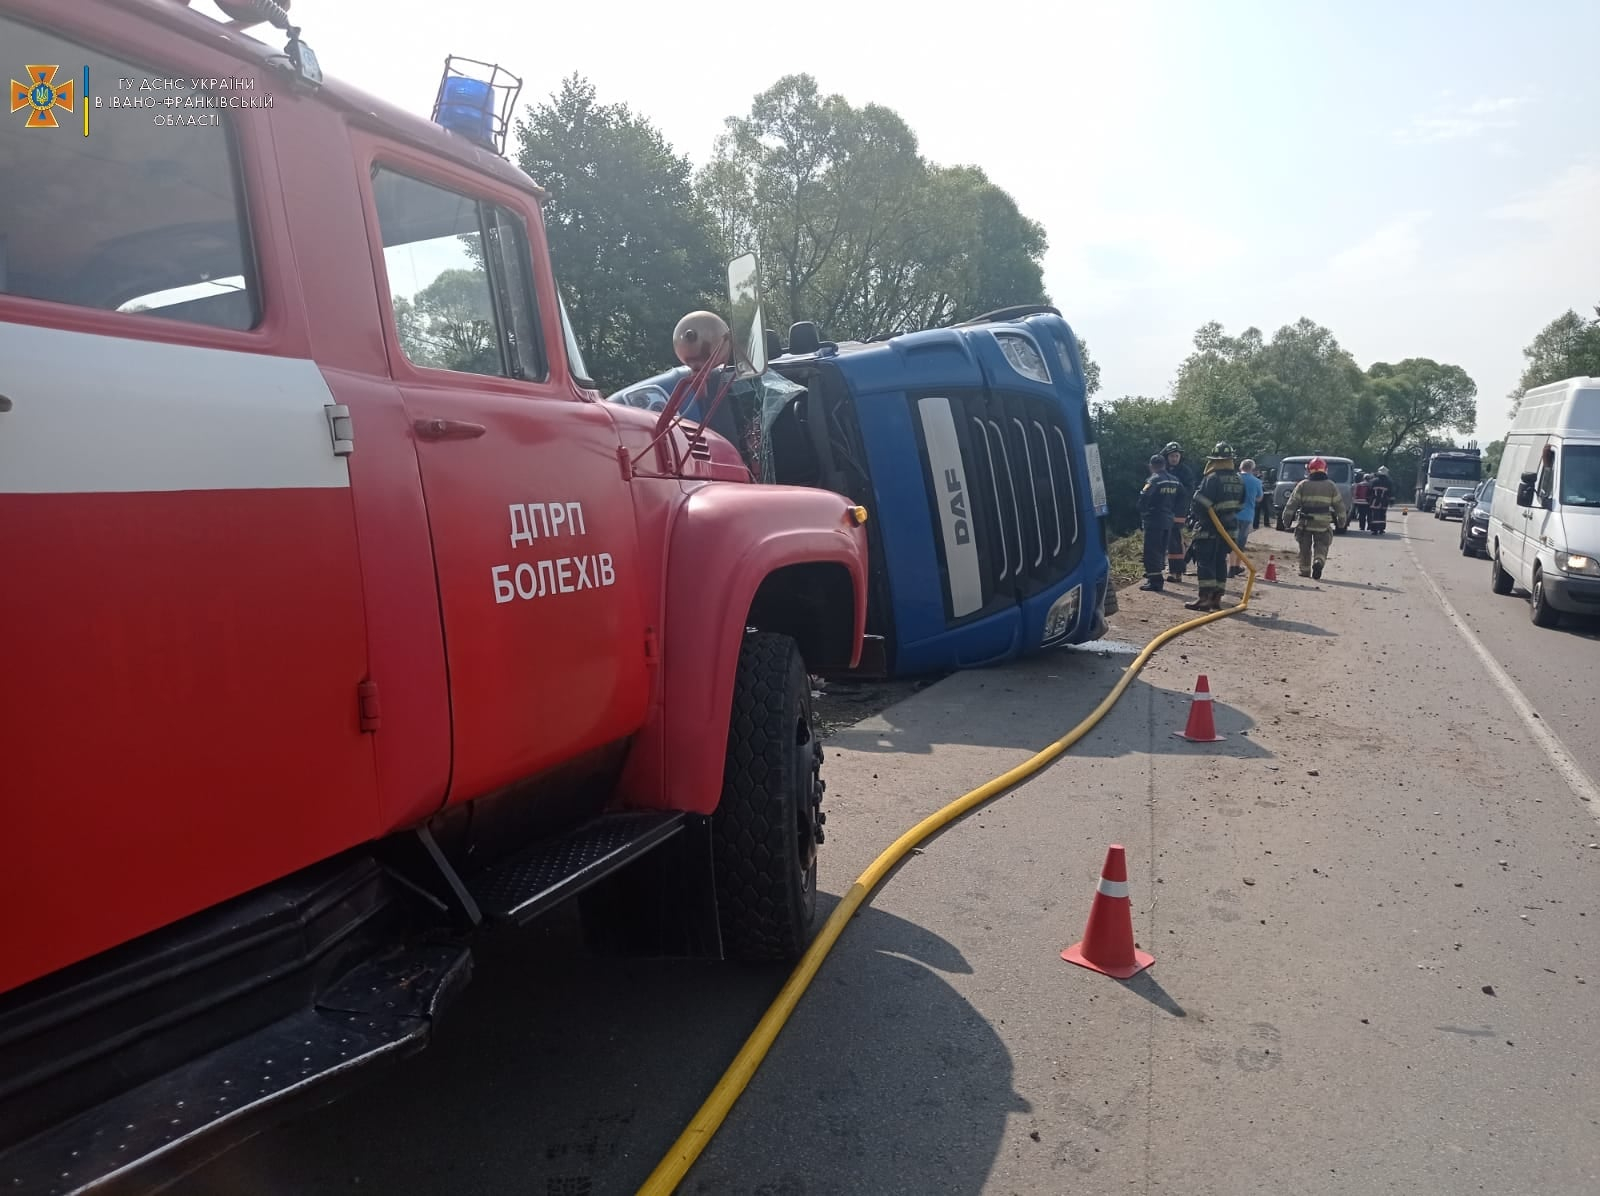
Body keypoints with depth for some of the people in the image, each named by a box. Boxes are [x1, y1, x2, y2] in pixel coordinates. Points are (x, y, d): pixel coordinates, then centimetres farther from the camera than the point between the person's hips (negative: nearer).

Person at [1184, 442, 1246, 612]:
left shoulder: (1212, 478, -16)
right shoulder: (1238, 480, 10)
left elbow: (1200, 502, -18)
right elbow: (1240, 504, 16)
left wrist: (1197, 519, -3)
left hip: (1209, 528, -8)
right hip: (1228, 527, 8)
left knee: (1205, 562, -6)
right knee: (1220, 562, 13)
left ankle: (1205, 598, -11)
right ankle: (1217, 597, 15)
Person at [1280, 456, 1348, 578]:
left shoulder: (1303, 485, -1)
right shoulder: (1331, 486, 4)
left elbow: (1292, 503, -3)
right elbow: (1339, 505, 8)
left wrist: (1286, 518, 3)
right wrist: (1342, 521, 19)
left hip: (1305, 523, 0)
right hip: (1323, 524, 0)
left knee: (1305, 548, 12)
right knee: (1321, 546, 6)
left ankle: (1305, 571, 18)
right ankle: (1319, 562, -22)